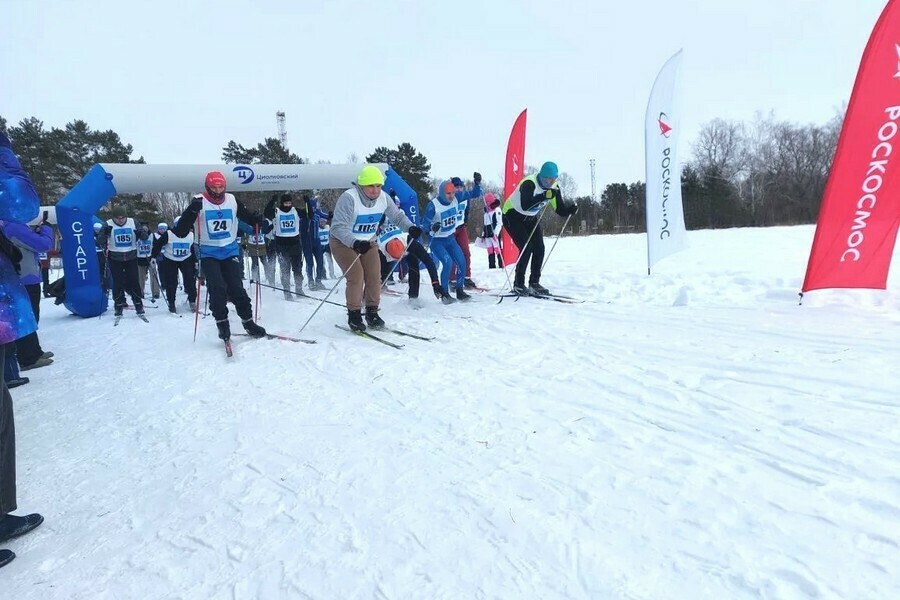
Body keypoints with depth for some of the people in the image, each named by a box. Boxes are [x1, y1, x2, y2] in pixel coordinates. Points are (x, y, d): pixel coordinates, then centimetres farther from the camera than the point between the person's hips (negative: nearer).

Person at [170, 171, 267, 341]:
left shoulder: (232, 201, 0)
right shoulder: (200, 202, -8)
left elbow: (247, 216, 14)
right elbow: (181, 231, -13)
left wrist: (258, 220, -9)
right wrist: (192, 211, -30)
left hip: (230, 252, 2)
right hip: (209, 254, -2)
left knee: (236, 288, -4)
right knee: (217, 289, -12)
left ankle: (248, 321, 9)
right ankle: (222, 323, 4)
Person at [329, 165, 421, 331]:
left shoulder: (383, 198, -9)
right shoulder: (349, 198, -27)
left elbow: (397, 216, 3)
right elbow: (338, 227, -32)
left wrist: (410, 227, -18)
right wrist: (355, 243, -48)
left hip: (368, 242, 6)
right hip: (343, 242, -5)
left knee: (374, 276, -2)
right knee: (356, 276, -16)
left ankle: (372, 312, 13)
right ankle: (354, 314, -2)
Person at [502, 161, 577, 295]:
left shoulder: (554, 188, -9)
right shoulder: (529, 183, -31)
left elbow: (560, 210, -9)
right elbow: (525, 205, -47)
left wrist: (571, 208, -29)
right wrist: (544, 196, -54)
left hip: (530, 218, 7)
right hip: (512, 215, -7)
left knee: (539, 249, -3)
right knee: (526, 248, -18)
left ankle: (534, 283, 10)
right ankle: (518, 284, -6)